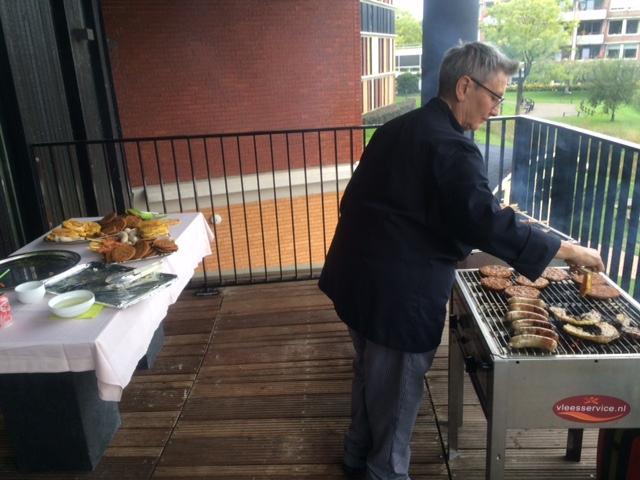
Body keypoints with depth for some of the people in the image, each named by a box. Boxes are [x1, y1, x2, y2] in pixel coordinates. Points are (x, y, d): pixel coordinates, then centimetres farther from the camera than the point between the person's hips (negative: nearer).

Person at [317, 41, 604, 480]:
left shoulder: (400, 129, 10)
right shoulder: (450, 147, -20)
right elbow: (486, 222, -27)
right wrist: (566, 250, -17)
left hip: (360, 275, 10)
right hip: (397, 291, -10)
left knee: (371, 374, 26)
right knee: (396, 389, 12)